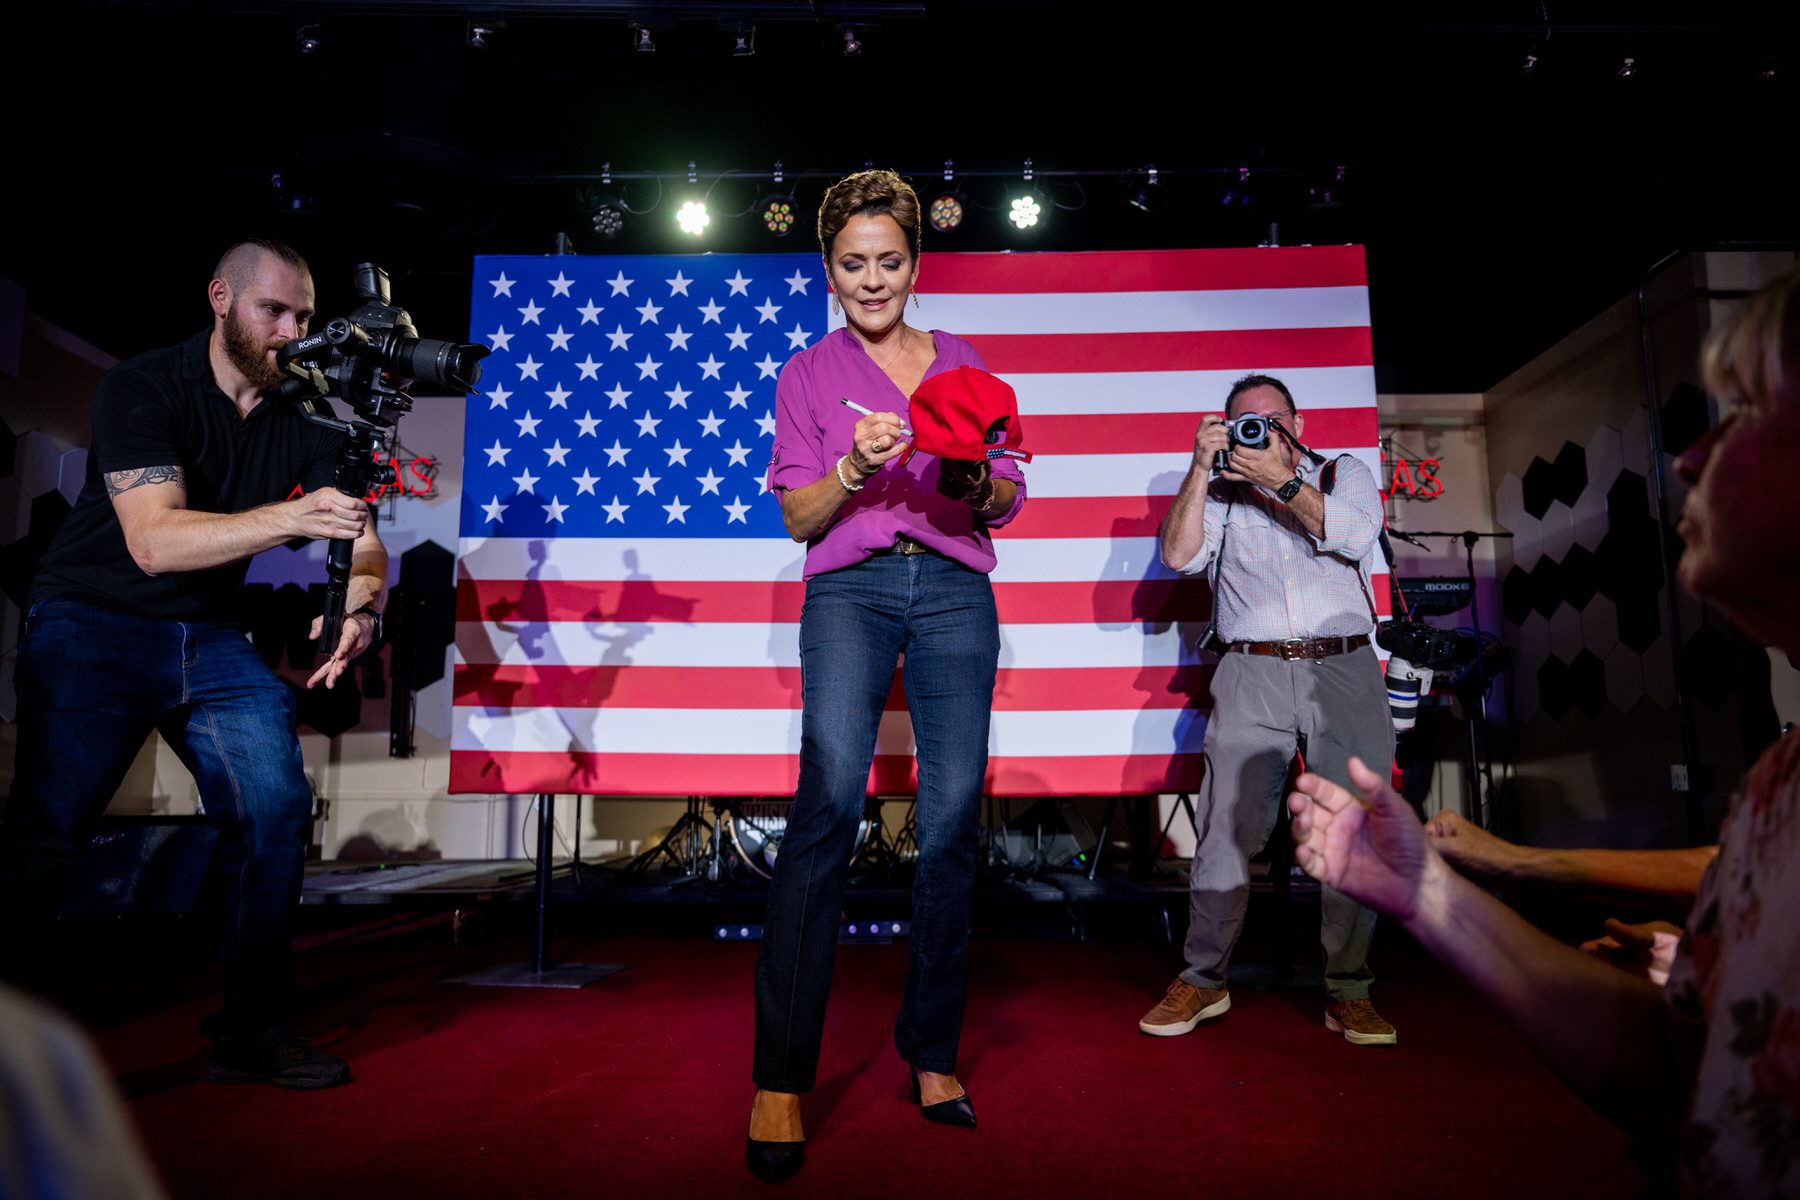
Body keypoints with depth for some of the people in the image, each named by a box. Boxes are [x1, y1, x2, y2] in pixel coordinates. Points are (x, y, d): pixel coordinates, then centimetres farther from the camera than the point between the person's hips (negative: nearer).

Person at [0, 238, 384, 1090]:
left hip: (212, 637, 4)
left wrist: (358, 607, -26)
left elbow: (363, 546, -3)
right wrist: (292, 517, -39)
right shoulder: (141, 389, -12)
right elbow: (153, 539, -25)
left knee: (275, 811, -10)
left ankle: (253, 1033, 2)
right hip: (95, 627, -3)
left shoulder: (304, 423, 1)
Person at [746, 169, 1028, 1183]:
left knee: (955, 820, -4)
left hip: (956, 590, 2)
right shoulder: (808, 374, 15)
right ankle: (781, 1077, -16)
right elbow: (798, 515, 7)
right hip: (851, 587, -2)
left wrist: (976, 478, -8)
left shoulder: (963, 363, 18)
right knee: (831, 797, -21)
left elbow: (1009, 503, 14)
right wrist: (854, 466, -13)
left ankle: (933, 1054, 11)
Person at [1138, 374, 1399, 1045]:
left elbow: (1353, 537, -3)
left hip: (1345, 671, 1)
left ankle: (1348, 991, 10)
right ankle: (1203, 979, 7)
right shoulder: (1221, 493, 18)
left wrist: (1278, 479, -7)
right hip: (1252, 675, 0)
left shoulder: (1345, 474, 18)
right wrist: (1201, 466, -2)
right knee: (1226, 828, -6)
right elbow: (1179, 555, 0)